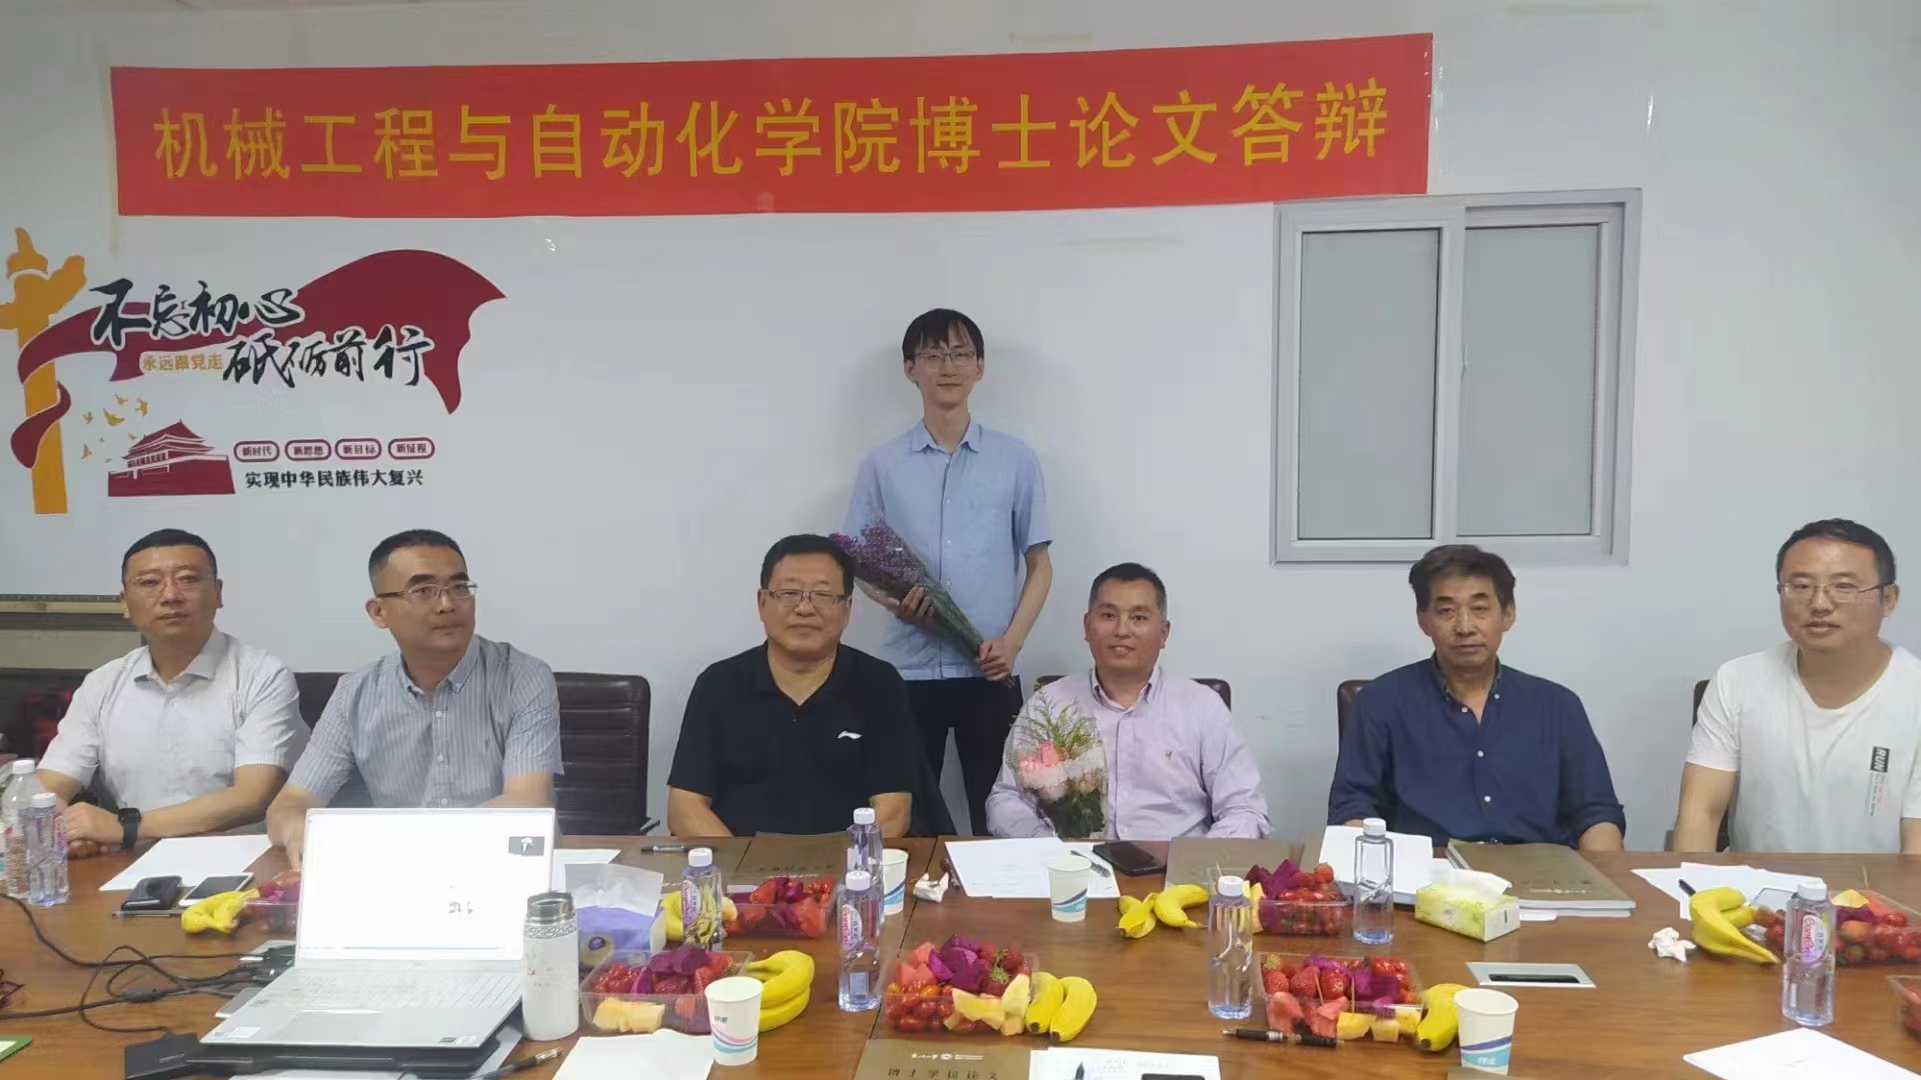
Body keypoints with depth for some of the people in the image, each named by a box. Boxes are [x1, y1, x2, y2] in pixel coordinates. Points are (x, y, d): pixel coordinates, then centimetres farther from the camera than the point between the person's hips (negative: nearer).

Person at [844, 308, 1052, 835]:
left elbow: (1039, 564, 6)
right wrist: (892, 602, -11)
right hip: (908, 669, 0)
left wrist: (1012, 641, -8)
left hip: (989, 671, 0)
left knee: (997, 816, 7)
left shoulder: (1016, 460, 4)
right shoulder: (882, 464, 5)